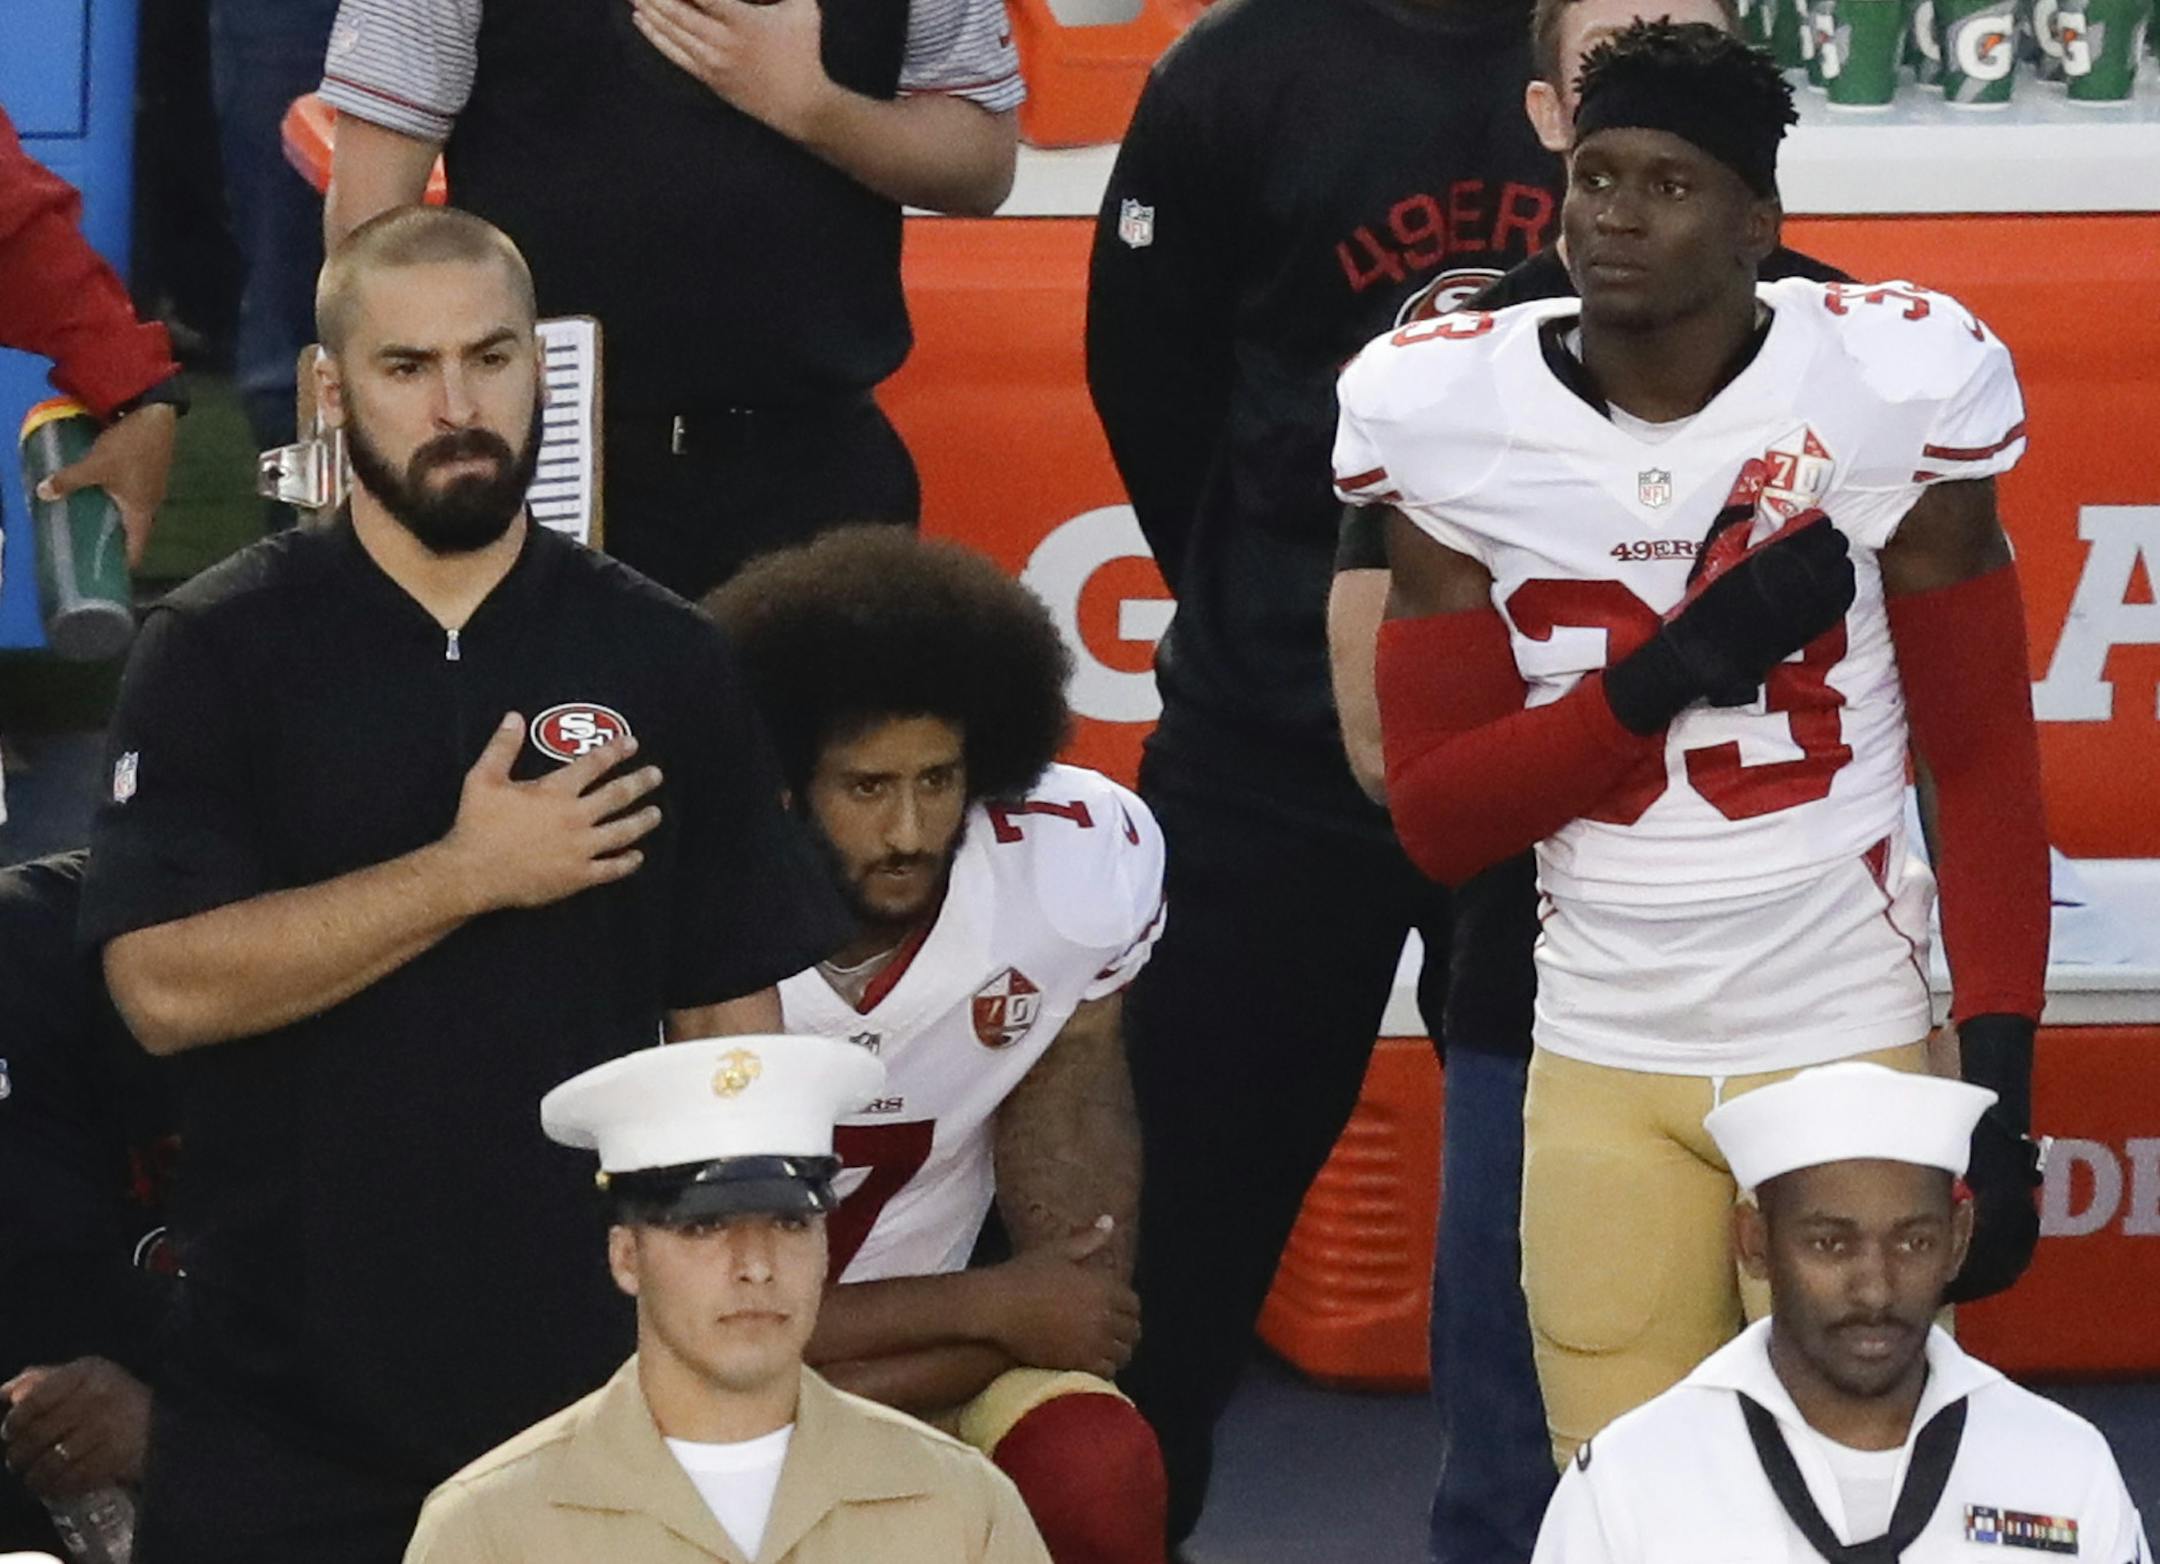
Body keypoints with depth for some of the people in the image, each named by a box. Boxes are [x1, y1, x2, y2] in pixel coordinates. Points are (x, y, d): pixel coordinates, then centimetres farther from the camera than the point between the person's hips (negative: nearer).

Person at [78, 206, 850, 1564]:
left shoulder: (665, 663, 5)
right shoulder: (218, 651, -1)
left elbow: (730, 1020, 7)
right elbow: (164, 984, -13)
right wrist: (471, 874, -16)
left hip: (592, 1378, 1)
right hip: (281, 1402, -1)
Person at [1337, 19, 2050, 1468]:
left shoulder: (1892, 393, -8)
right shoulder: (1454, 419, -3)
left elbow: (1987, 773, -3)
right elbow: (1435, 820, -2)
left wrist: (2003, 1083, -10)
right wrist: (1668, 675, -17)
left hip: (1851, 1046, -2)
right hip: (1599, 1070, 2)